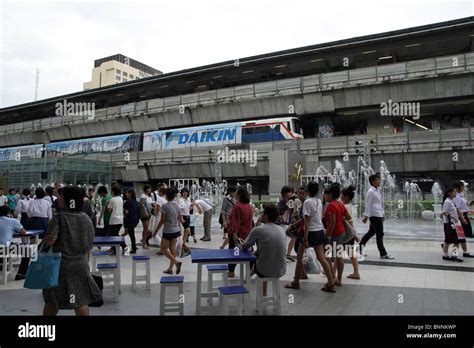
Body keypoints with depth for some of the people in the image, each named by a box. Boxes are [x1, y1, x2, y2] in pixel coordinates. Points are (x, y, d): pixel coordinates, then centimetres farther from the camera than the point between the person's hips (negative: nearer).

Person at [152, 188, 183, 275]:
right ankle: (170, 269, 18)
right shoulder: (177, 205, 2)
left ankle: (177, 262, -11)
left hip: (168, 231, -7)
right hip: (176, 230, 7)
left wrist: (156, 231, -5)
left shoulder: (165, 206, -18)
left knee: (164, 249, 6)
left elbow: (162, 221, -15)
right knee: (172, 248, 12)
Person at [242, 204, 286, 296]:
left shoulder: (258, 230, -13)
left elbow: (245, 247, 1)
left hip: (266, 271, -4)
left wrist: (243, 245, 24)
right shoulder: (281, 230, 2)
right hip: (281, 271, 4)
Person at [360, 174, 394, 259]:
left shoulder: (377, 190, 14)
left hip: (379, 215, 9)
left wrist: (383, 213, 21)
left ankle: (360, 248, 26)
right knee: (380, 234, -5)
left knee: (371, 232, 16)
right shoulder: (371, 191, -12)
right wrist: (366, 216, -16)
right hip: (375, 215, -9)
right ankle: (383, 254, 2)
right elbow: (368, 204, -15)